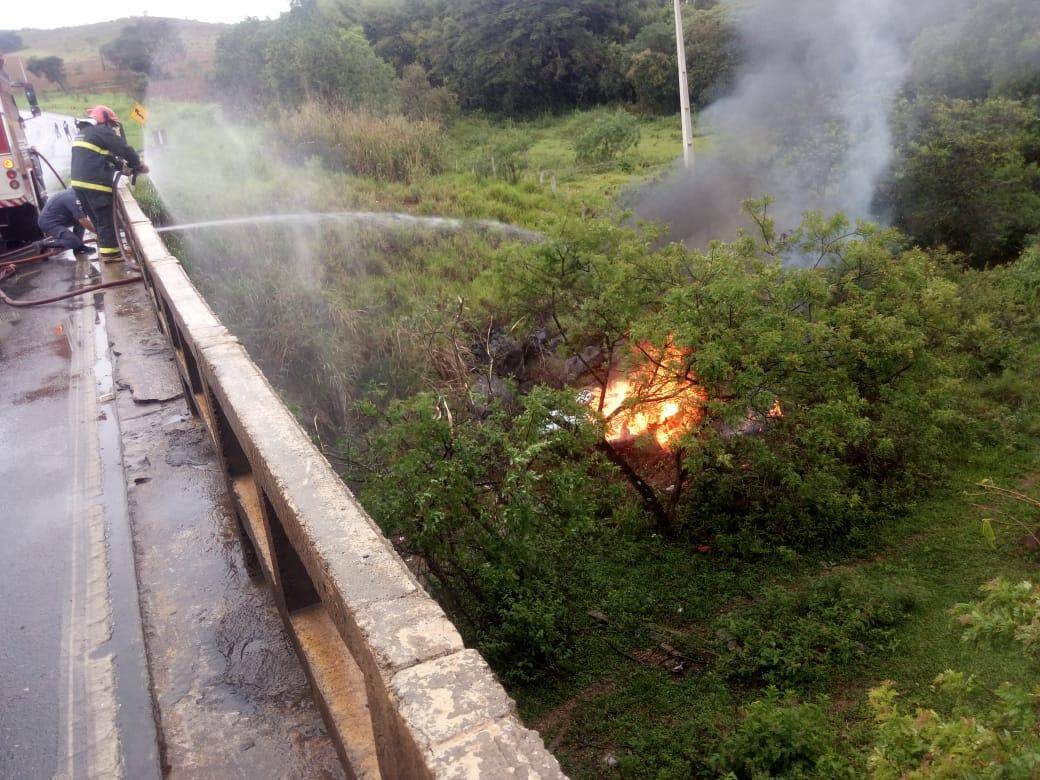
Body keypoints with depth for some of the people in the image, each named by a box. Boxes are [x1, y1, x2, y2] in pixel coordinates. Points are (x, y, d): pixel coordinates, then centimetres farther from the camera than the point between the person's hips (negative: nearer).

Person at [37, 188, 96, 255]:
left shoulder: (74, 193, 5)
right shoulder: (72, 198, -23)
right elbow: (83, 221, -23)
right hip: (48, 223, -10)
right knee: (75, 242, -22)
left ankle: (79, 246, 4)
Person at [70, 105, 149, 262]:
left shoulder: (82, 133, 23)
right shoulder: (102, 131, -6)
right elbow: (124, 149, -8)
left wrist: (123, 165, 19)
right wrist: (138, 165, 7)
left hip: (79, 183, 9)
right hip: (95, 183, -9)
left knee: (97, 217, 19)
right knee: (106, 218, -1)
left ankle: (104, 246, 29)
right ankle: (110, 251, 2)